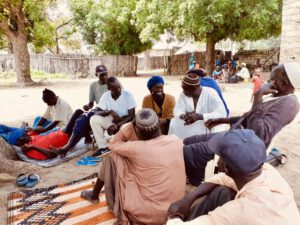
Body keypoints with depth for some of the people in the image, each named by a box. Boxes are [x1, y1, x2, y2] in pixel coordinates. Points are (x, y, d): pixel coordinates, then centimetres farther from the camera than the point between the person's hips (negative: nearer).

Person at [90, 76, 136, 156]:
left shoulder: (128, 95, -15)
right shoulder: (105, 96, -6)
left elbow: (132, 115, -17)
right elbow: (97, 112, -10)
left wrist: (116, 125, -27)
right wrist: (110, 111, -30)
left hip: (125, 121, -3)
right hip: (111, 120, 3)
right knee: (93, 119, -20)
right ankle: (103, 147, -12)